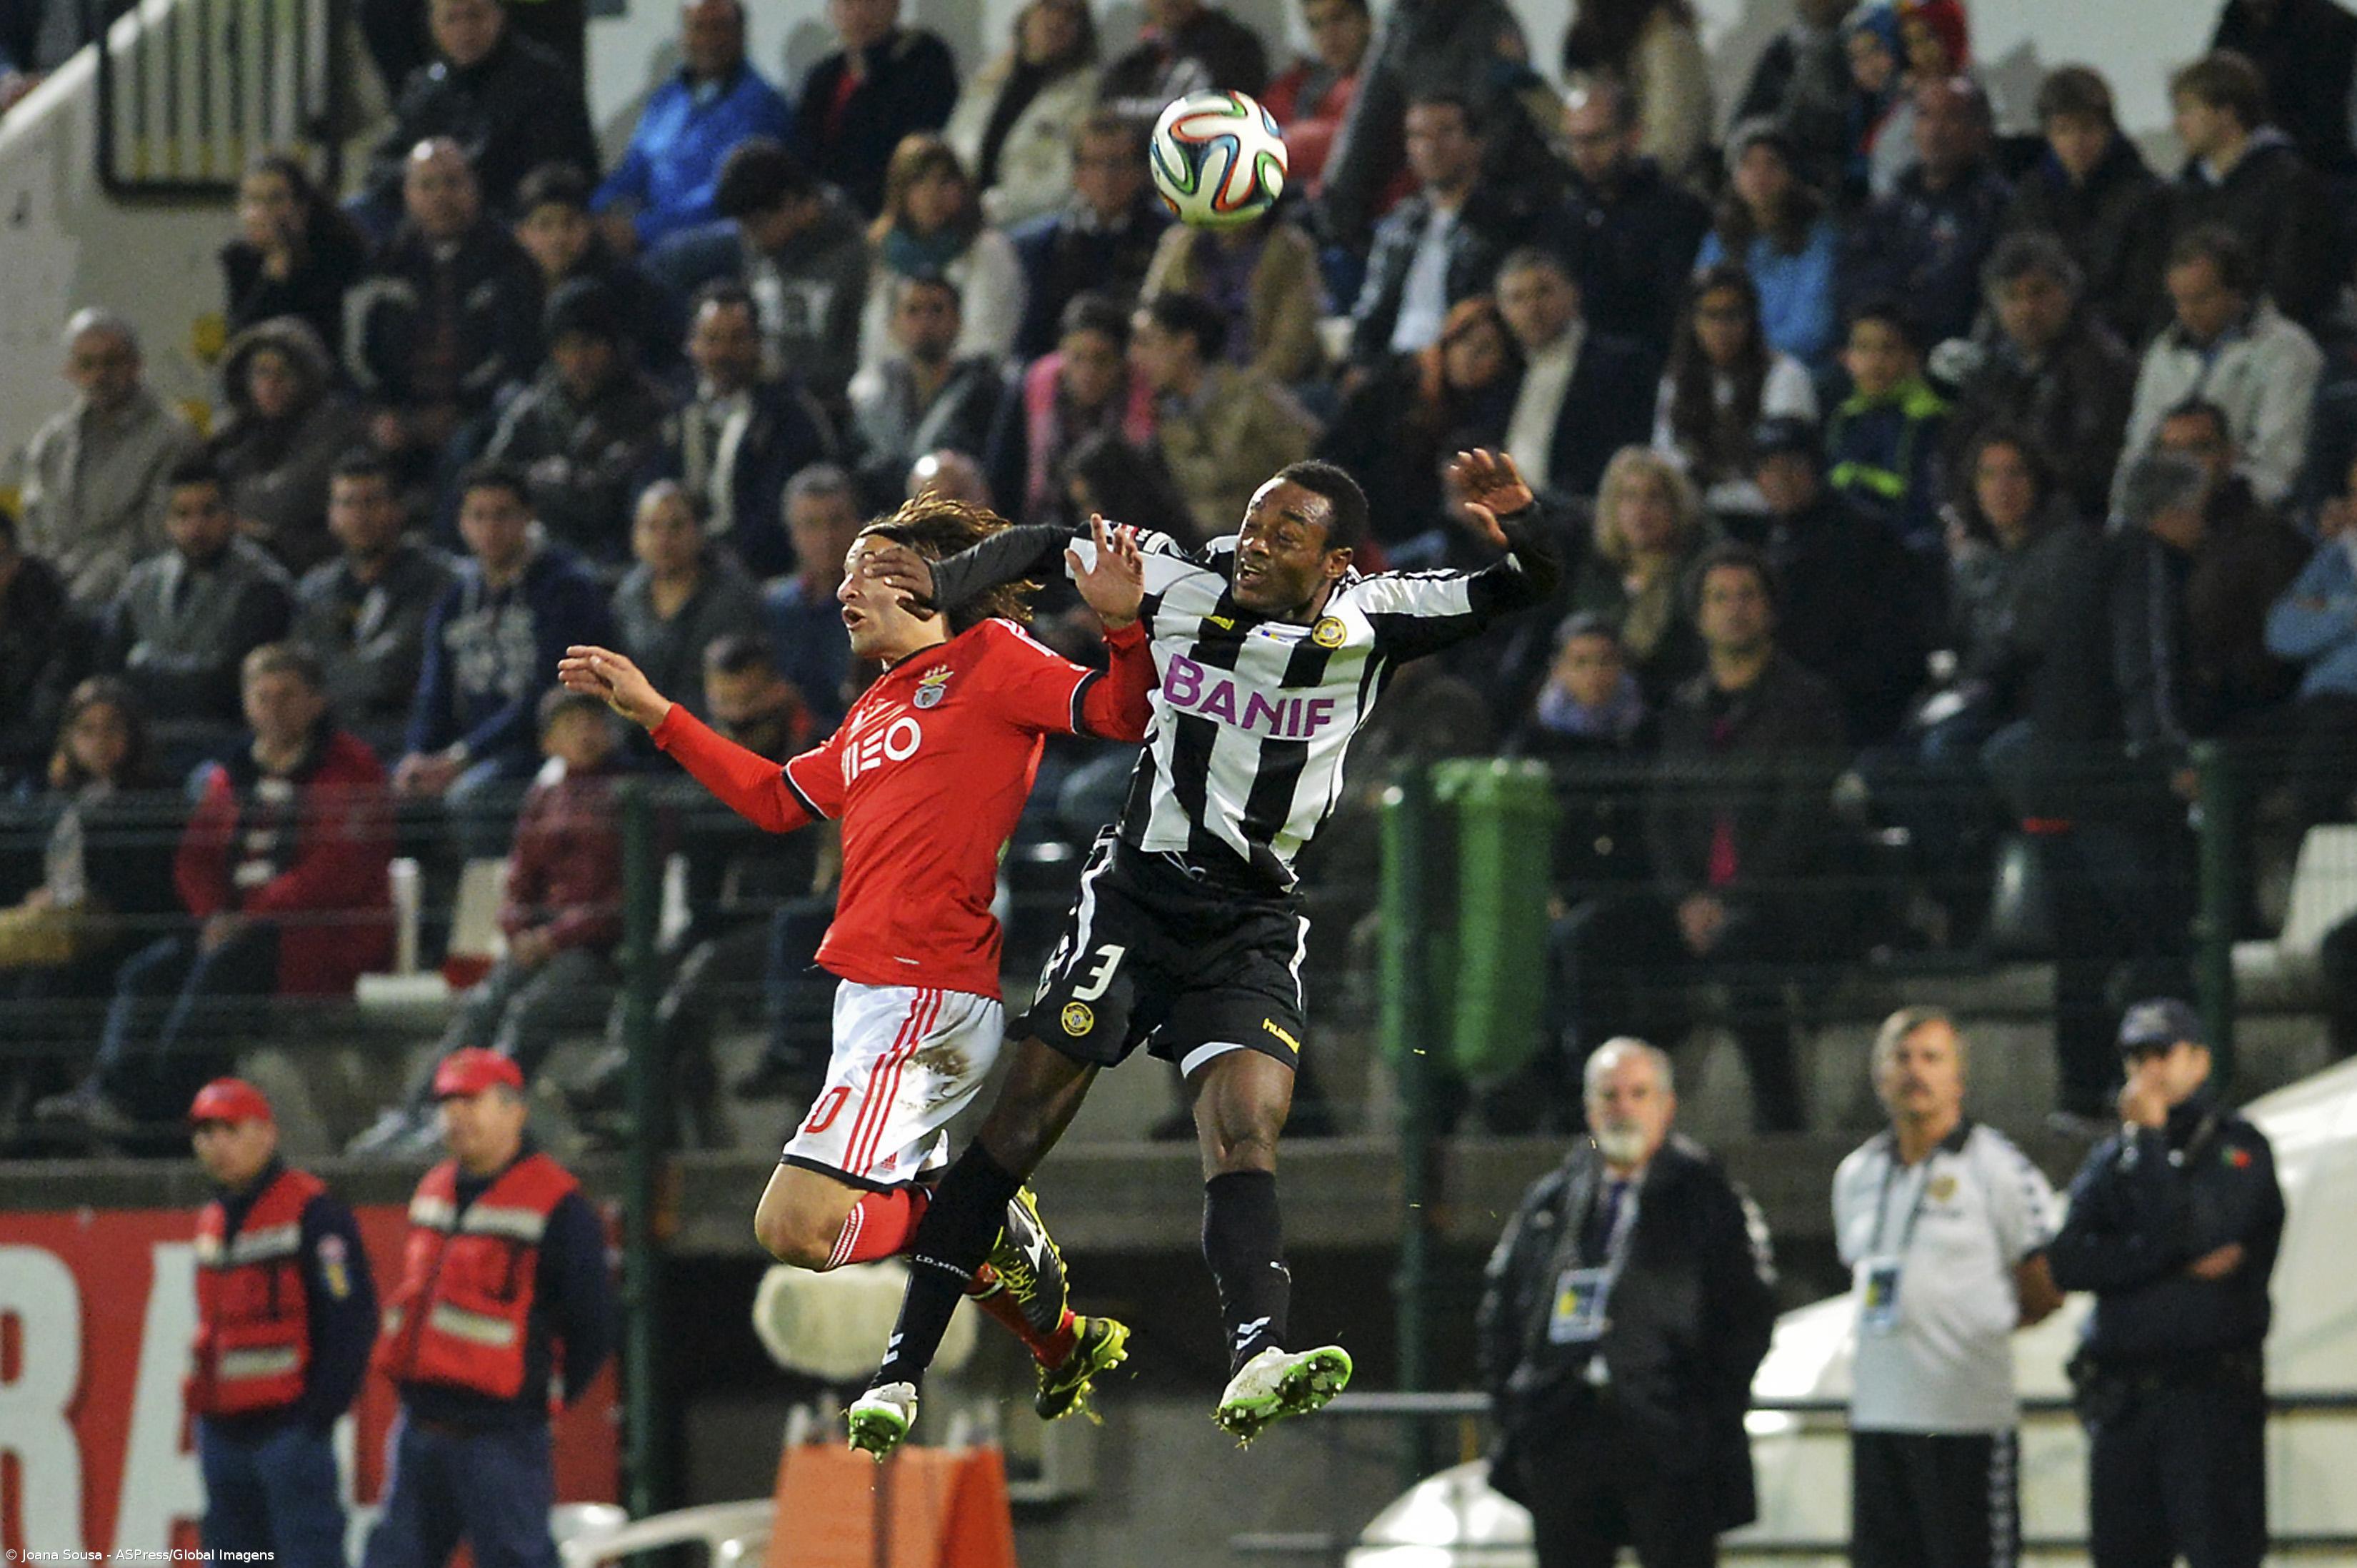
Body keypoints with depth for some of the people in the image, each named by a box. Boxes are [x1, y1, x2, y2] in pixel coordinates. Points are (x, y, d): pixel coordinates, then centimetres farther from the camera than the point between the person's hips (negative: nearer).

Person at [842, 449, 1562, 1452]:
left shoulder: (1370, 620, -3)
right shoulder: (1181, 581, -3)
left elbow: (1524, 592, -4)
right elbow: (1047, 549, 11)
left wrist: (1521, 533, -26)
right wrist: (940, 586, -3)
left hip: (1253, 925, 0)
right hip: (1137, 886, 0)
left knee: (1248, 1134, -18)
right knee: (1023, 1121, -6)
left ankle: (1254, 1364, -37)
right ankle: (899, 1373, -3)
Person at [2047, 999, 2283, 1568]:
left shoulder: (2239, 1150, 1)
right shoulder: (2108, 1159, 14)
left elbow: (2183, 1230, -15)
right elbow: (2068, 1263, -1)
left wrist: (2148, 1136, -9)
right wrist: (2180, 1263, -12)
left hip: (2211, 1394, -5)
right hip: (2122, 1402, 5)